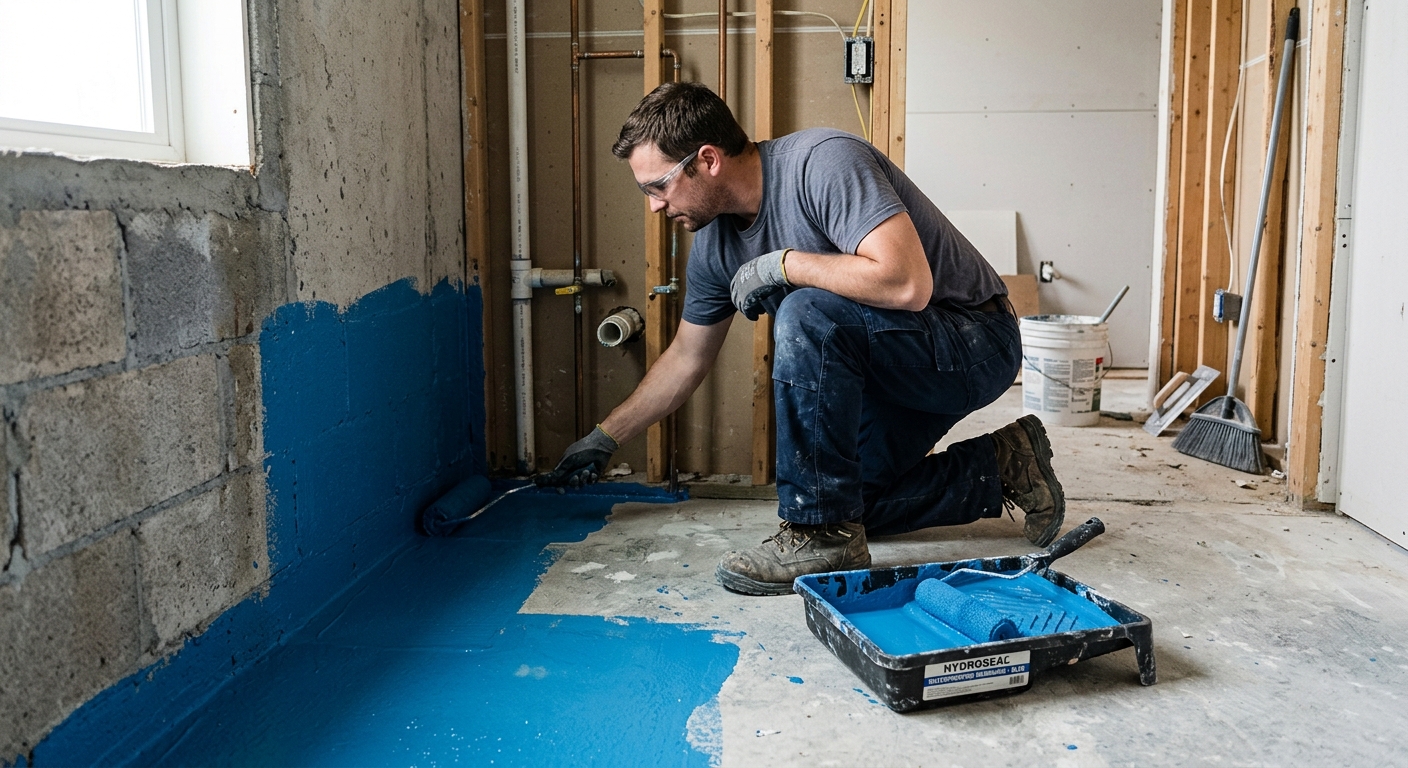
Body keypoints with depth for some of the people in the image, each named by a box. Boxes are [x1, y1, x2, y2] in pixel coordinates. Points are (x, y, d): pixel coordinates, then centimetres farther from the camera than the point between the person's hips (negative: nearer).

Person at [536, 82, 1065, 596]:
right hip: (890, 370, 9)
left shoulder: (824, 162, -26)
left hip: (975, 344, -9)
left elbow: (907, 285, -37)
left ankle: (822, 538, -20)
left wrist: (780, 265, -26)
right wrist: (604, 439, 16)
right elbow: (685, 359, 12)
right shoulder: (715, 243, -1)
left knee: (807, 314, -32)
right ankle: (999, 467, 18)